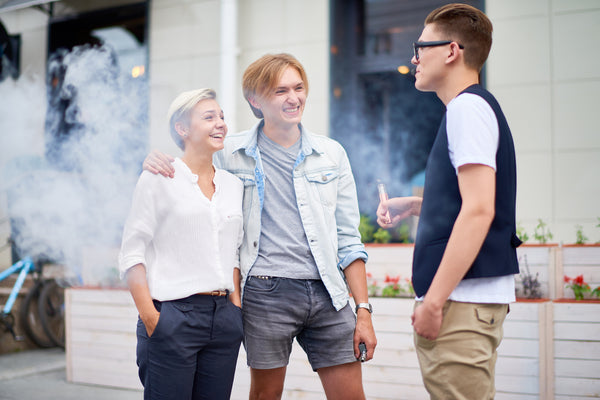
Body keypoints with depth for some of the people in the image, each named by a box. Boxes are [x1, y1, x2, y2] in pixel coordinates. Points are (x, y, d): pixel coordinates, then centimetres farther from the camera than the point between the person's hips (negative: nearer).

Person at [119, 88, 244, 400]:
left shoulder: (233, 185, 13)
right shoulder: (158, 179, -2)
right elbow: (131, 254, -6)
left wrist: (236, 306, 8)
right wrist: (151, 319, -12)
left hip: (224, 317, 5)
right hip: (174, 315, -5)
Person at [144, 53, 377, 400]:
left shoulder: (332, 153, 9)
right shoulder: (231, 154, 3)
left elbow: (348, 239, 9)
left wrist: (364, 310, 4)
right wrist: (155, 162, -6)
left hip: (327, 293, 2)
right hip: (266, 293, -2)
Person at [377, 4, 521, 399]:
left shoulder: (467, 107, -12)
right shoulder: (478, 105, 19)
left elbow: (479, 211, -21)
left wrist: (434, 300, -21)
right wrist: (415, 205, 21)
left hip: (462, 298, -10)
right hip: (469, 296, 10)